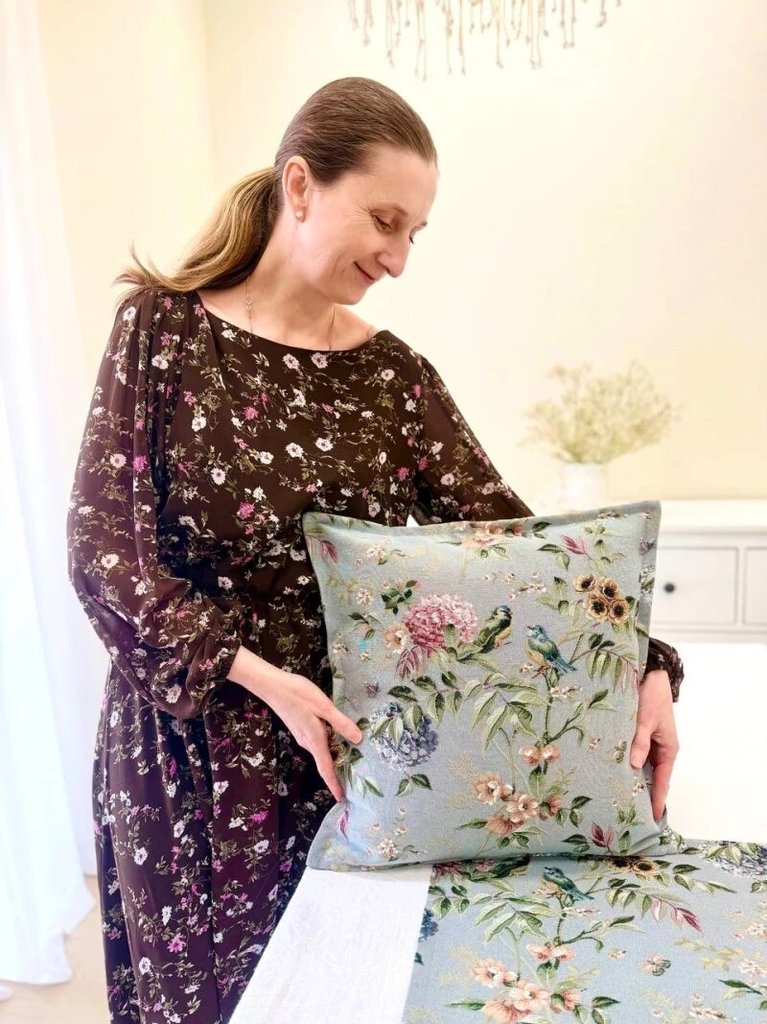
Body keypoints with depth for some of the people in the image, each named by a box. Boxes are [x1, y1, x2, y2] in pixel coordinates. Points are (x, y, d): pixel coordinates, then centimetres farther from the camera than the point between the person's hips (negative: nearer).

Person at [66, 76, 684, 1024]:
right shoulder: (165, 326, -7)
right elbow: (103, 548, -12)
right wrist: (258, 675, -21)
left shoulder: (394, 374, -1)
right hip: (190, 741, -1)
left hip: (349, 743, 2)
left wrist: (642, 665, -16)